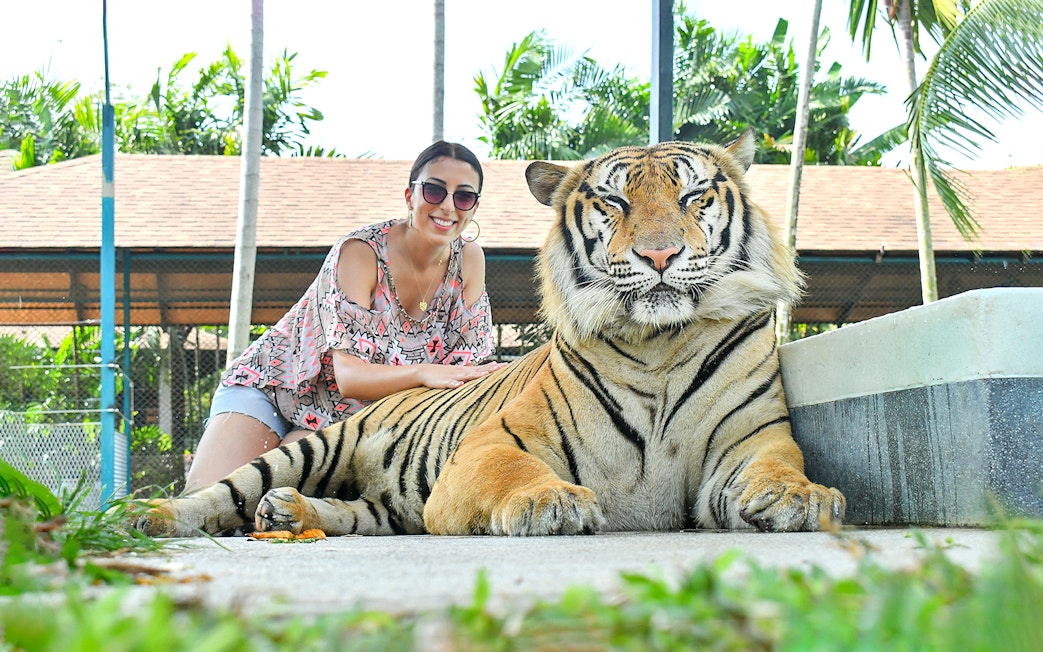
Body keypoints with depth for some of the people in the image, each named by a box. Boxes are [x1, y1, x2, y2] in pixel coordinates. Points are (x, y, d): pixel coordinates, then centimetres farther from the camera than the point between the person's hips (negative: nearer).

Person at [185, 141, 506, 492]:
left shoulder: (468, 259, -8)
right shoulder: (361, 252, -22)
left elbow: (467, 366, -9)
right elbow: (349, 375, -28)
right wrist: (425, 373, -45)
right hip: (271, 386, -3)